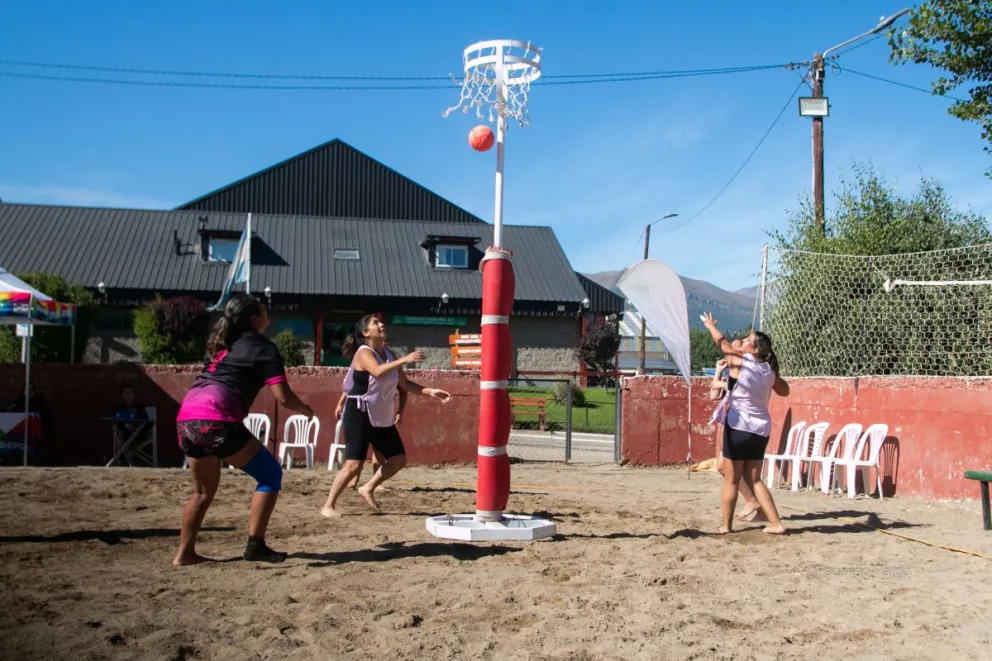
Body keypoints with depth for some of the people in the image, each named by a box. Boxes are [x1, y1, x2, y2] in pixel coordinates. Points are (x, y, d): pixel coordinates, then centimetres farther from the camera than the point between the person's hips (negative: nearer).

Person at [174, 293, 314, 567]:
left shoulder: (224, 344, 25)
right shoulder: (263, 348, 3)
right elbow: (284, 397, -3)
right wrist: (305, 409, 14)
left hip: (186, 418, 8)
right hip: (216, 421, -8)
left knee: (203, 490, 24)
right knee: (271, 474, 6)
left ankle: (184, 554, 24)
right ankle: (255, 545, 2)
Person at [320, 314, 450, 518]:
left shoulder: (390, 354, 9)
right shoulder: (363, 353, -14)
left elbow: (405, 384, 15)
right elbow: (378, 371, -36)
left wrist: (430, 391, 5)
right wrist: (405, 360, -41)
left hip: (382, 417, 8)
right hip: (359, 416, -8)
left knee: (398, 459, 8)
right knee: (354, 464, -13)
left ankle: (368, 489, 23)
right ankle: (328, 506, -1)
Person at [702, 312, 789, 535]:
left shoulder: (743, 363, -9)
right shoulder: (769, 370, 5)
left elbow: (724, 344, 7)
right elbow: (784, 390, 23)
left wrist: (711, 326, 23)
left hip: (739, 426, -6)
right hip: (761, 429, 6)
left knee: (732, 480, 5)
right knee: (753, 479, 13)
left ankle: (726, 526, 11)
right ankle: (775, 523, 7)